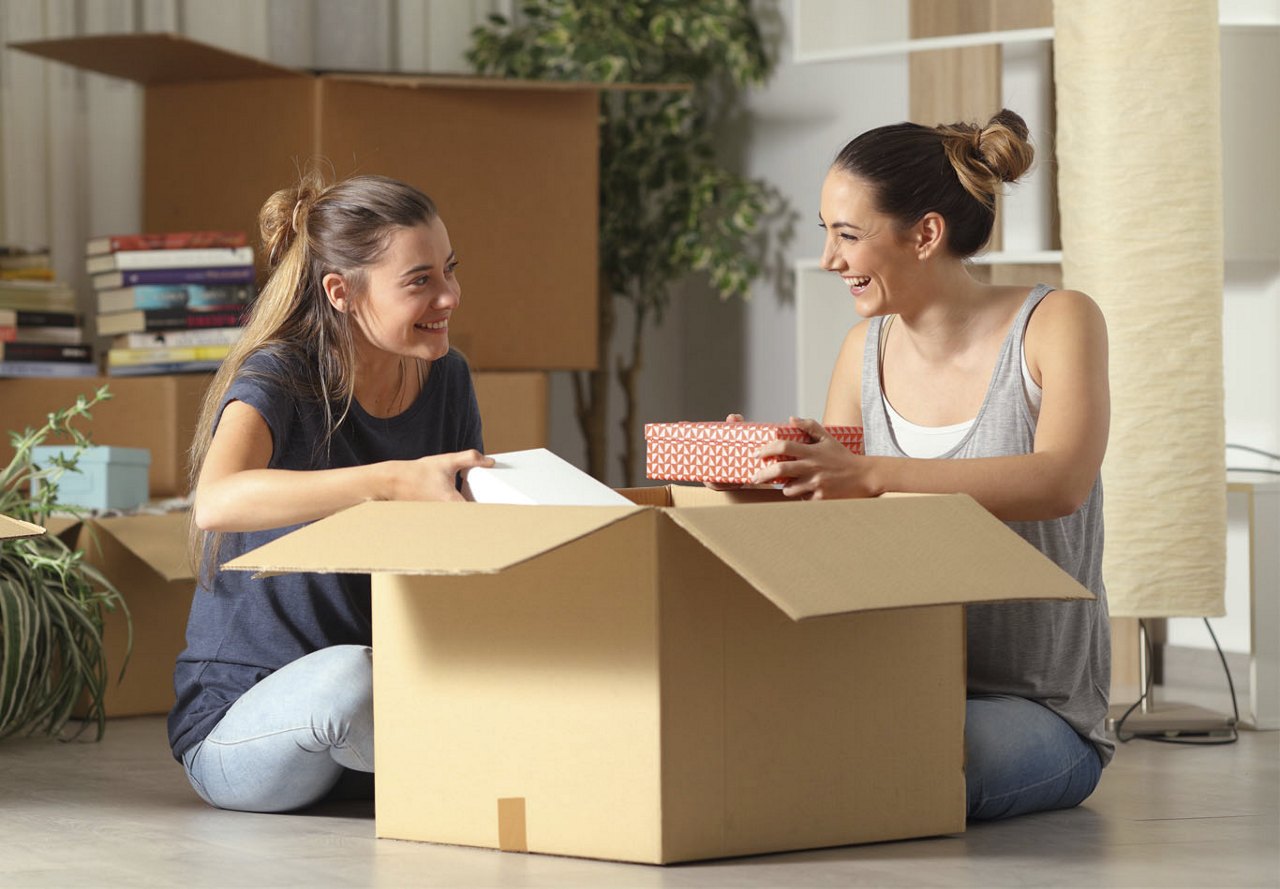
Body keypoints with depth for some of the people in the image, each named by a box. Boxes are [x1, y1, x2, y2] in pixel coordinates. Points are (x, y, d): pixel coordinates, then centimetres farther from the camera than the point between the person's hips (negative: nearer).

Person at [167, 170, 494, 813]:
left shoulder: (446, 380, 4)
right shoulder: (278, 379, -16)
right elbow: (218, 503, -38)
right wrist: (394, 482, -48)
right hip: (237, 717, -4)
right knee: (348, 676, -39)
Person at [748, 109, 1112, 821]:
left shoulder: (1055, 323, -7)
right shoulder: (867, 352, 10)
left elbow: (1060, 483, -26)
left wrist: (868, 475, -37)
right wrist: (764, 464, -10)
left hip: (1037, 708, -4)